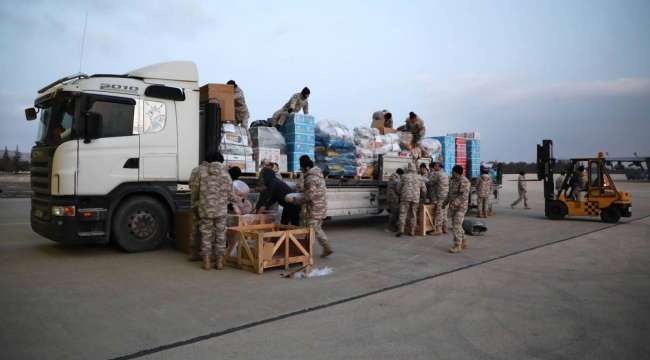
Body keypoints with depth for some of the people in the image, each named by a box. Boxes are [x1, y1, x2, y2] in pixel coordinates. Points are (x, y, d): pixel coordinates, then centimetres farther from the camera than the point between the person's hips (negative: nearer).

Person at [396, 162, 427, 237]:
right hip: (415, 198, 2)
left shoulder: (404, 176, 4)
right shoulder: (419, 177, 12)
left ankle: (401, 230, -15)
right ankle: (412, 232, 8)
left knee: (403, 214, -3)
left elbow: (398, 188, 6)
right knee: (413, 215, 8)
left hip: (405, 197, -2)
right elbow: (424, 190, 12)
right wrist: (422, 196, 31)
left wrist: (400, 194, 26)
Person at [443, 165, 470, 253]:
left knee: (457, 226, -11)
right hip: (453, 207, 9)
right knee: (456, 225, 12)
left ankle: (457, 246, -4)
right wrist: (446, 202, 13)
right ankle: (463, 243, 24)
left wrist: (455, 203, -34)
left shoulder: (464, 181, -19)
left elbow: (464, 195, -27)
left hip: (460, 207, -9)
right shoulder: (453, 180, 8)